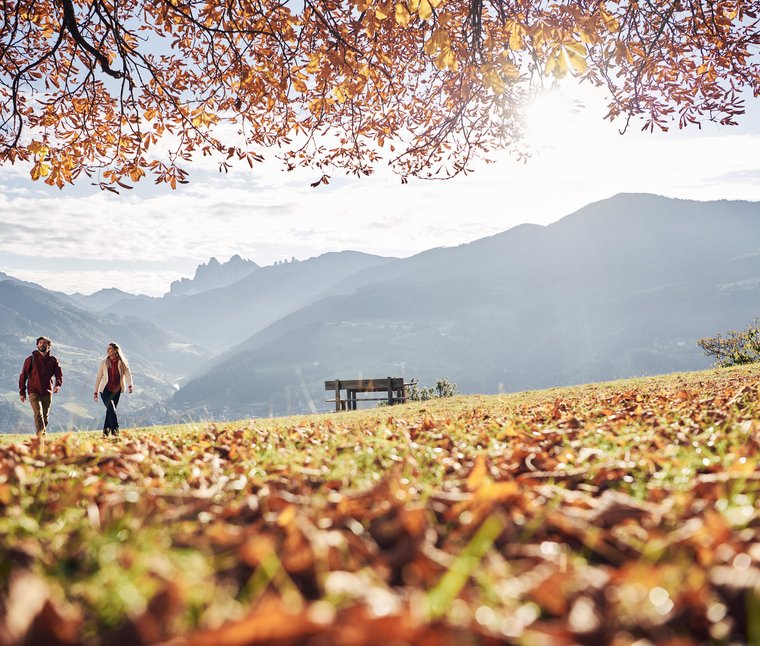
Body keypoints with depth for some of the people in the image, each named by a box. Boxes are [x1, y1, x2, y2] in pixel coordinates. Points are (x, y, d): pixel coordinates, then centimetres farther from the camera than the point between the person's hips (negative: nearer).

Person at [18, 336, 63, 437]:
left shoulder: (53, 360, 7)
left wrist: (58, 385, -17)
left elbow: (59, 374, 5)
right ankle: (41, 435, -27)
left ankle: (43, 435, 22)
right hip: (34, 391, -3)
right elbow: (23, 376, 5)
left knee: (45, 416, 9)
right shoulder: (31, 359, 2)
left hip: (47, 392, 3)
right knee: (38, 414, -19)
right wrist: (22, 392, 1)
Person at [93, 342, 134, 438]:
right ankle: (115, 429, -23)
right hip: (105, 390, -1)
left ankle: (106, 431, 14)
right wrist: (96, 392, 3)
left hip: (116, 391, 1)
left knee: (110, 410, 4)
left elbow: (128, 373, -11)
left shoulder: (122, 363, 0)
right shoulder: (104, 363, 2)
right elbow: (98, 377, 5)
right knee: (111, 408, -20)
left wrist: (130, 385, -29)